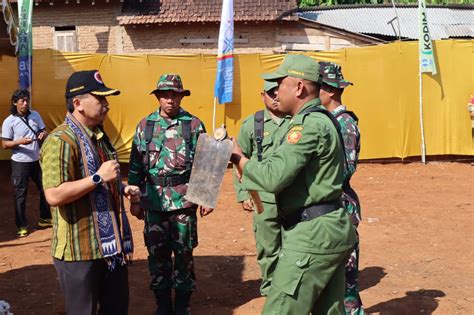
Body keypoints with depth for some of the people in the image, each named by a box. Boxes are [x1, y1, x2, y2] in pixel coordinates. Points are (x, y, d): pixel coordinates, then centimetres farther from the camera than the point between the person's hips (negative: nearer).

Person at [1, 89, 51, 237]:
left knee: (45, 189, 14)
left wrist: (44, 134, -15)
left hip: (37, 160, 5)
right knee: (20, 194, 2)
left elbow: (44, 131, 9)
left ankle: (45, 219, 31)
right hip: (20, 163, -5)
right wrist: (20, 141, -28)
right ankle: (22, 226, 13)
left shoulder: (35, 115, 2)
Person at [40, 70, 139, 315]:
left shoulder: (98, 135, 12)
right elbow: (54, 195, -27)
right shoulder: (61, 141, -19)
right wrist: (99, 177, -25)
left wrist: (123, 189, 7)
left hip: (111, 244, 9)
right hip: (80, 251, -9)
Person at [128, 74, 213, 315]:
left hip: (184, 202, -2)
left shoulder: (194, 125, -2)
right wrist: (134, 200, 7)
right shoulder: (145, 125, 4)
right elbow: (136, 165, 8)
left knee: (184, 254, 7)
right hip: (154, 202, 2)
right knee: (157, 254, 10)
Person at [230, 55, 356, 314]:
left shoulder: (309, 124, -17)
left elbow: (273, 178, -24)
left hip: (312, 235, -10)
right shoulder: (322, 120, 16)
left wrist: (238, 158, -10)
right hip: (332, 230, 10)